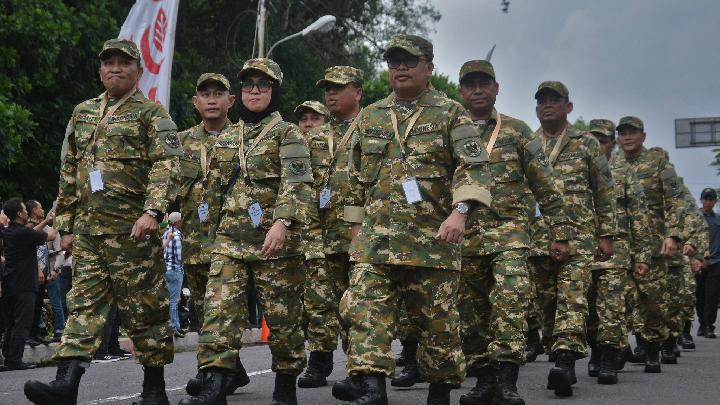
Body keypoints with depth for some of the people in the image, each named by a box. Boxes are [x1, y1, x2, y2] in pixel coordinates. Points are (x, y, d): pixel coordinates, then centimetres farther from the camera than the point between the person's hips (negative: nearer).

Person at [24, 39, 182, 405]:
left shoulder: (151, 113, 1)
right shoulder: (83, 114, 19)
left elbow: (166, 166, -11)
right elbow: (68, 174, 21)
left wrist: (153, 211, -24)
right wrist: (66, 224, 16)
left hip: (132, 230, -5)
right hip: (88, 231, 5)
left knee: (144, 308, -1)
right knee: (84, 303, -2)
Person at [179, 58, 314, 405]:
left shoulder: (288, 134, 0)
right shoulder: (225, 139, 18)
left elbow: (297, 185, -13)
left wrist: (282, 222, -28)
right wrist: (215, 232, 19)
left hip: (275, 241, -4)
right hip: (229, 242, 5)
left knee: (283, 316, 2)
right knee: (219, 312, -9)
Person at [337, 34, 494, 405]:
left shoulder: (450, 114, 2)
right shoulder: (370, 117, 16)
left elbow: (475, 167, -9)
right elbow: (356, 178, 22)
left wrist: (459, 211, -24)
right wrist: (357, 226, 17)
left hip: (432, 237, -3)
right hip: (375, 238, 3)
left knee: (437, 318, 4)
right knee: (365, 308, -14)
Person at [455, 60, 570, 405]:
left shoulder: (517, 131, 8)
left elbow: (545, 186, 7)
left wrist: (560, 231, 3)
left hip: (509, 233, -2)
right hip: (463, 237, 3)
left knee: (510, 299, -19)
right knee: (470, 312, 4)